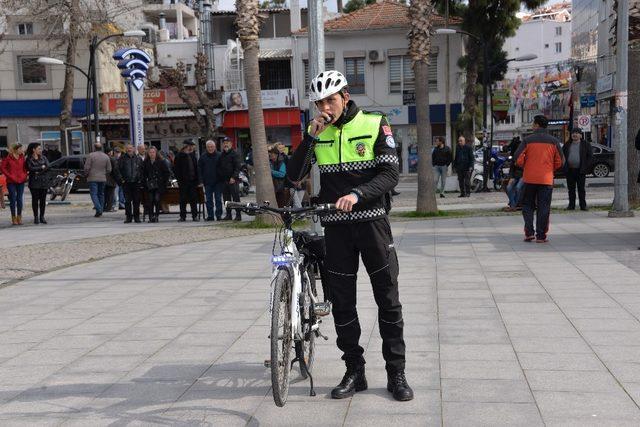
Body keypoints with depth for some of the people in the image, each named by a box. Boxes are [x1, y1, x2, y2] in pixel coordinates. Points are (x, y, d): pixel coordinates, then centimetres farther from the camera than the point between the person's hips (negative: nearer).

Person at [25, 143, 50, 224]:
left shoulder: (43, 157, 13)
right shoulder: (29, 159, 2)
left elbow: (48, 167, 0)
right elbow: (30, 168, -11)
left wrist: (38, 171, -10)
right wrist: (41, 167, -4)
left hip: (43, 181, 3)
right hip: (34, 182, -3)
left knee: (43, 199, 1)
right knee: (35, 199, -3)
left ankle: (42, 217, 7)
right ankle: (36, 217, 1)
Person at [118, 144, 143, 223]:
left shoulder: (138, 158, 8)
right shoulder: (122, 158, 3)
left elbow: (142, 170, 12)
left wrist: (140, 179, 3)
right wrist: (121, 179, -4)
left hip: (136, 182, 1)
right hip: (126, 183, -1)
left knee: (136, 200, 3)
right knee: (127, 200, 0)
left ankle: (136, 217, 11)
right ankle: (128, 217, 6)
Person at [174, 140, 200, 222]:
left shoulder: (193, 155, 13)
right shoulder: (179, 156, -3)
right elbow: (176, 169, -5)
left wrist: (196, 180, 7)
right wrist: (179, 180, -12)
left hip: (193, 181, 4)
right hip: (183, 181, -4)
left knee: (193, 199, 4)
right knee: (183, 200, 1)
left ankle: (194, 215, 8)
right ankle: (183, 216, 6)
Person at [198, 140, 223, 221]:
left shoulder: (219, 156, 0)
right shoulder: (203, 157, 6)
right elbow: (199, 169, 7)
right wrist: (201, 180, -1)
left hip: (217, 181, -2)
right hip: (207, 183, 2)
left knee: (218, 199, 2)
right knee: (208, 200, 4)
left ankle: (219, 215, 7)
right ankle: (210, 216, 10)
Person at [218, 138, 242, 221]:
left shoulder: (234, 154, -3)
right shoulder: (221, 155, 16)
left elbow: (237, 167, -9)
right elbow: (219, 167, 22)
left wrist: (234, 177, -17)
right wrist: (219, 178, 11)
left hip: (232, 180, -6)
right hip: (223, 180, 6)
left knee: (236, 198, -6)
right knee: (226, 198, 8)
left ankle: (238, 215, -4)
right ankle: (228, 214, 15)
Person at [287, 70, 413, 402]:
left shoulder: (374, 124, -3)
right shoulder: (317, 132, 7)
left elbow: (391, 173, -11)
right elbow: (294, 175, -2)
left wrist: (357, 194, -26)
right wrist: (311, 137, -12)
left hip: (372, 221, -3)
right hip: (336, 226, 3)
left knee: (388, 300, 2)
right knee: (342, 303, 6)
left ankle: (396, 374, 12)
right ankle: (354, 372, 18)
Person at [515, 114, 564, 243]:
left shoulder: (527, 140, -5)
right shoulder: (553, 141, 0)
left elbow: (518, 159, -10)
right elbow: (560, 161, 2)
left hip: (529, 179, -1)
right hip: (546, 179, 1)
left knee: (528, 206, 12)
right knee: (543, 208, 6)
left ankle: (529, 232, 2)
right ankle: (541, 235, 5)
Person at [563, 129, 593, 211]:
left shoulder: (585, 144, 3)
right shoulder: (567, 144, 11)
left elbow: (590, 155, 3)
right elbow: (562, 154, 20)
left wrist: (586, 166, -5)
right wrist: (564, 164, 8)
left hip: (580, 170, -3)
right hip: (569, 170, 3)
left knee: (581, 189, 0)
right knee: (571, 189, 5)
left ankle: (583, 205, 4)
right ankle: (571, 205, 11)